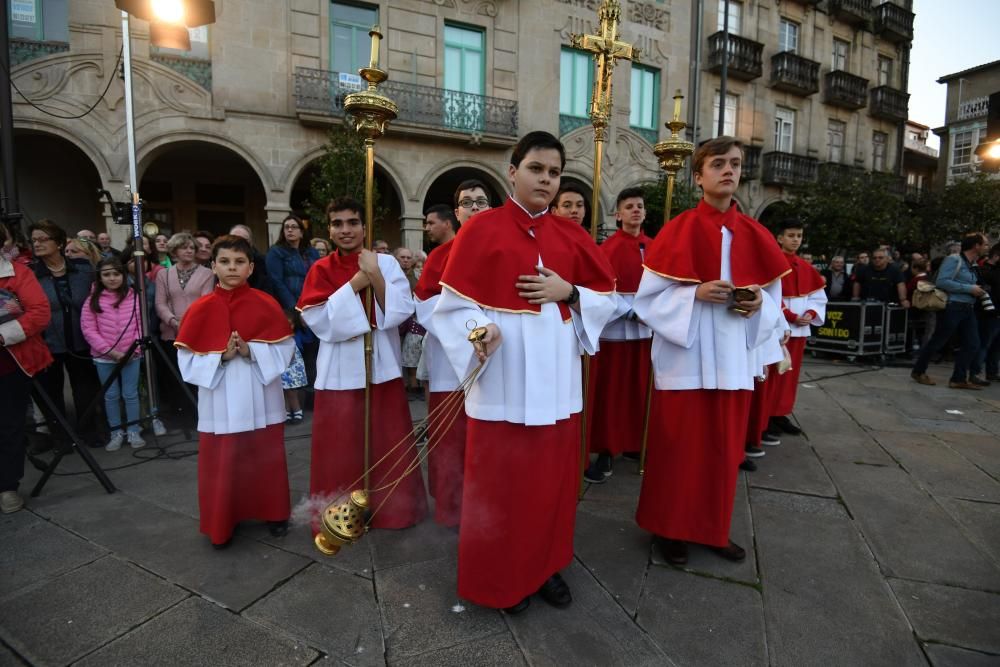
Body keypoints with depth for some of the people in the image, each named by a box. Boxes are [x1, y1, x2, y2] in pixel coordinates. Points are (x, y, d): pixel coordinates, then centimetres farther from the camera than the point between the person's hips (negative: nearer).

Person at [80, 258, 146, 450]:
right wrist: (110, 350, -13)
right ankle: (116, 433, 20)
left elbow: (141, 325, 1)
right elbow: (88, 329, -6)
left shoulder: (134, 297, -1)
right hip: (104, 357, 0)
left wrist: (134, 349, -9)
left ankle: (134, 431, 17)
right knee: (111, 396, 9)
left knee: (130, 394, 6)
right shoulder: (93, 300, -4)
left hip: (131, 356, 0)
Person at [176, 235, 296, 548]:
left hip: (260, 399, 0)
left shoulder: (266, 304, -5)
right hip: (220, 402, 1)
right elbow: (188, 360, -3)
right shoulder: (201, 309, -3)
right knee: (221, 464, 8)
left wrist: (251, 351, -20)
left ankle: (274, 514, 31)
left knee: (266, 460, 12)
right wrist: (222, 357, -18)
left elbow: (284, 350, -5)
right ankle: (222, 523, 27)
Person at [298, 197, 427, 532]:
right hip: (340, 372, 0)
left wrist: (375, 276, -20)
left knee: (388, 443, 9)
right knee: (341, 449, 6)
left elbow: (403, 310, -10)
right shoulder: (321, 270, 2)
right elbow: (319, 320, -12)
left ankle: (393, 509, 27)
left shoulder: (386, 262, 1)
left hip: (382, 367, 0)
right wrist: (356, 282, -17)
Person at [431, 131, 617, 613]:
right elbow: (454, 302, -5)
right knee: (499, 477, 5)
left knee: (553, 475, 13)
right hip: (503, 377, -4)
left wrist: (568, 292, -7)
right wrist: (480, 333, -24)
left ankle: (546, 566, 33)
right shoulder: (481, 229, -3)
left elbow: (606, 296, 12)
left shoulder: (571, 234, 10)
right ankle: (501, 576, 26)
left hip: (556, 375, 4)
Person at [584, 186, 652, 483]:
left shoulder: (652, 247, 9)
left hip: (647, 329, 5)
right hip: (615, 327, -5)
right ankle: (605, 453, 9)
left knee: (639, 389, 12)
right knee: (609, 392, 1)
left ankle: (635, 443, 28)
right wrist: (632, 312, -19)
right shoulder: (608, 248, -7)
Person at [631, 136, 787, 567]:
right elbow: (649, 297, -8)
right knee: (679, 446, 4)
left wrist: (759, 302, -9)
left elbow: (773, 299, 13)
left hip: (733, 358, 5)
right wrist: (696, 293, -21)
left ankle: (715, 528, 31)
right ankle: (669, 528, 23)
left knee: (724, 446, 14)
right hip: (685, 358, -4)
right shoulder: (678, 231, -6)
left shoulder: (755, 235, 7)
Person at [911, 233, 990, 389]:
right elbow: (942, 282, -21)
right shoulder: (953, 259, -11)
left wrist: (978, 290, 5)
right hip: (951, 307, -8)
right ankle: (918, 372, 12)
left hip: (968, 309, 8)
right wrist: (969, 289, -18)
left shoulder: (972, 265, 14)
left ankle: (958, 379, 10)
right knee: (937, 342, 0)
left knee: (972, 344, 4)